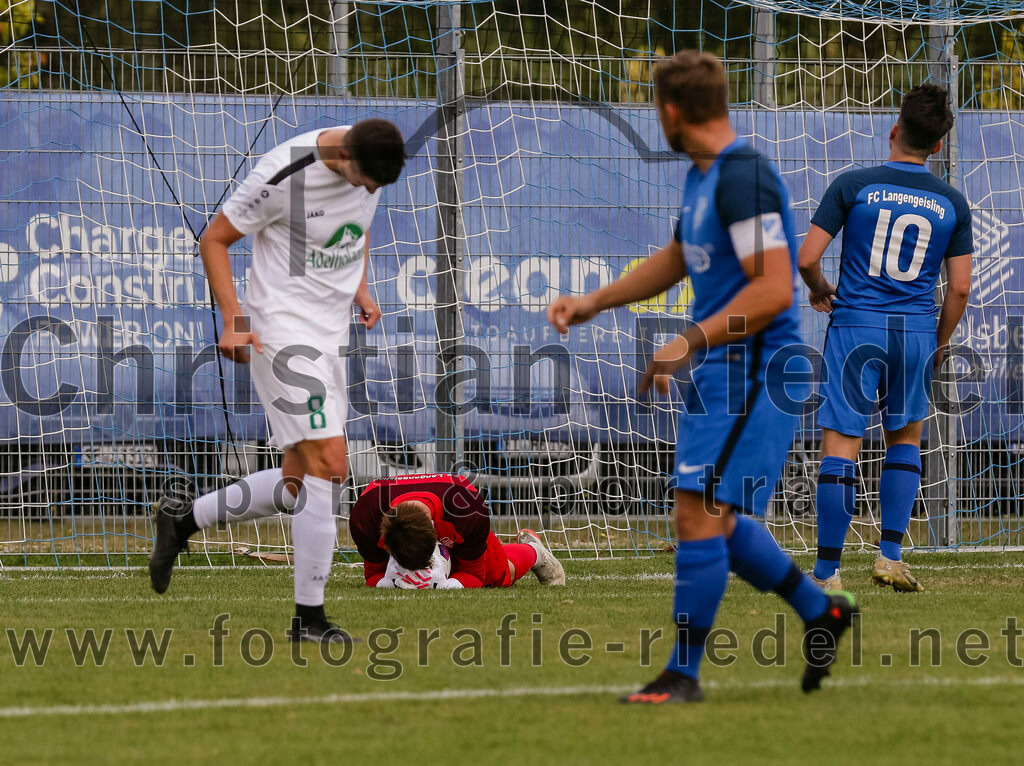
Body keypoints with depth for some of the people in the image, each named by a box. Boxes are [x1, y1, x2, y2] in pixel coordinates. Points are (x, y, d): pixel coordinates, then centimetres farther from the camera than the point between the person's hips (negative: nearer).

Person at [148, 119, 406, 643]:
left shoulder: (372, 159, -1)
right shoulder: (284, 175, -22)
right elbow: (214, 240, -10)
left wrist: (360, 287, 9)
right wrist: (233, 321, -17)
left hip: (333, 333, 8)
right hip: (283, 331, -8)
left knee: (300, 485, 8)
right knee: (329, 465, -16)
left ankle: (181, 520, 27)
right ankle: (309, 618, -9)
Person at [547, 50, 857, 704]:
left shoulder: (743, 177, -19)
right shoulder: (703, 176, 13)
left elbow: (773, 289, -24)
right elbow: (679, 258, 30)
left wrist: (691, 343, -24)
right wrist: (594, 303, 26)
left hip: (755, 371, -10)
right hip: (719, 373, 10)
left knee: (698, 513, -11)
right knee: (715, 517, 15)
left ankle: (683, 673, -5)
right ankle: (822, 611, 28)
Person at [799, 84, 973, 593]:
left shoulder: (853, 186, -4)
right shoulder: (952, 204, 4)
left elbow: (807, 258, -6)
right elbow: (960, 288, 4)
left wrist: (820, 291, 16)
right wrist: (939, 344, 17)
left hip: (856, 324, -2)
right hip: (917, 330, 2)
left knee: (841, 445, -1)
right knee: (905, 438, 20)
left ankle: (827, 573, -3)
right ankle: (890, 556, 12)